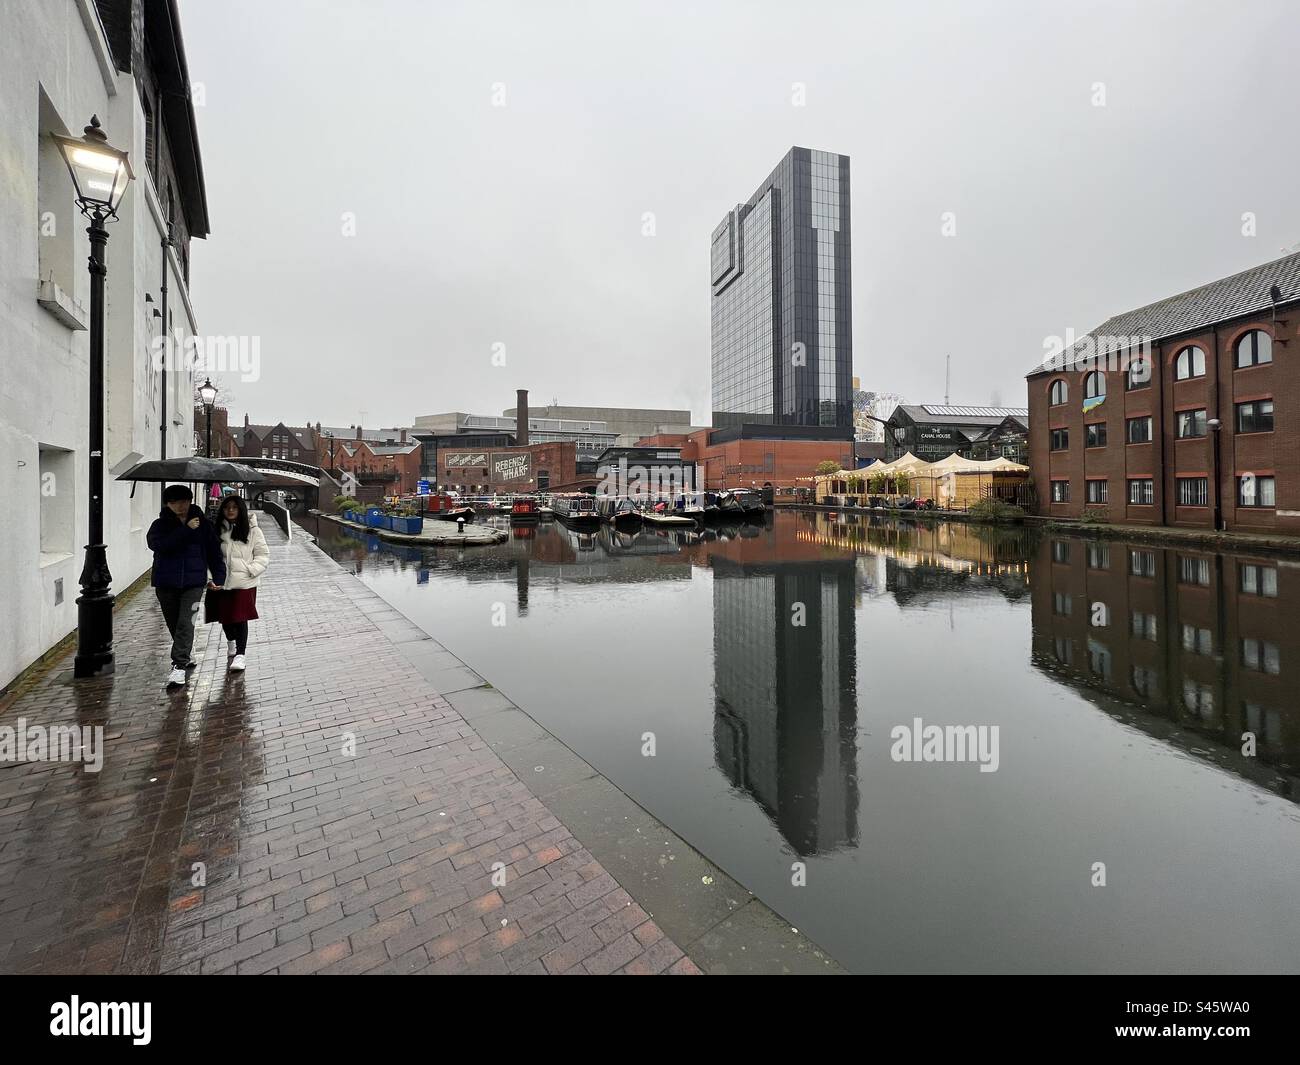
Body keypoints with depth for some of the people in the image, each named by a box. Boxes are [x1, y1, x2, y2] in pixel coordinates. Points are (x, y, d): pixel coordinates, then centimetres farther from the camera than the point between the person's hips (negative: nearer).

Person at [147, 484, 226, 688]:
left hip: (194, 582, -2)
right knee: (174, 624, 14)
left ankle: (179, 666, -13)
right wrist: (186, 530, -21)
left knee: (185, 623, -13)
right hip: (166, 583, 2)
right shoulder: (160, 525, 3)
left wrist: (218, 577, 2)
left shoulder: (203, 524, 5)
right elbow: (158, 544, -18)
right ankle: (185, 658, 33)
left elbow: (214, 551, 8)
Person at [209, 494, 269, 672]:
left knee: (240, 617, -4)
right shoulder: (217, 530, 3)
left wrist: (252, 569, -14)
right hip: (222, 582, 3)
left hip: (244, 582, -3)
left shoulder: (252, 530, -4)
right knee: (224, 617, 16)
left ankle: (240, 654, 4)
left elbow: (263, 554, -1)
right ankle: (231, 641, 45)